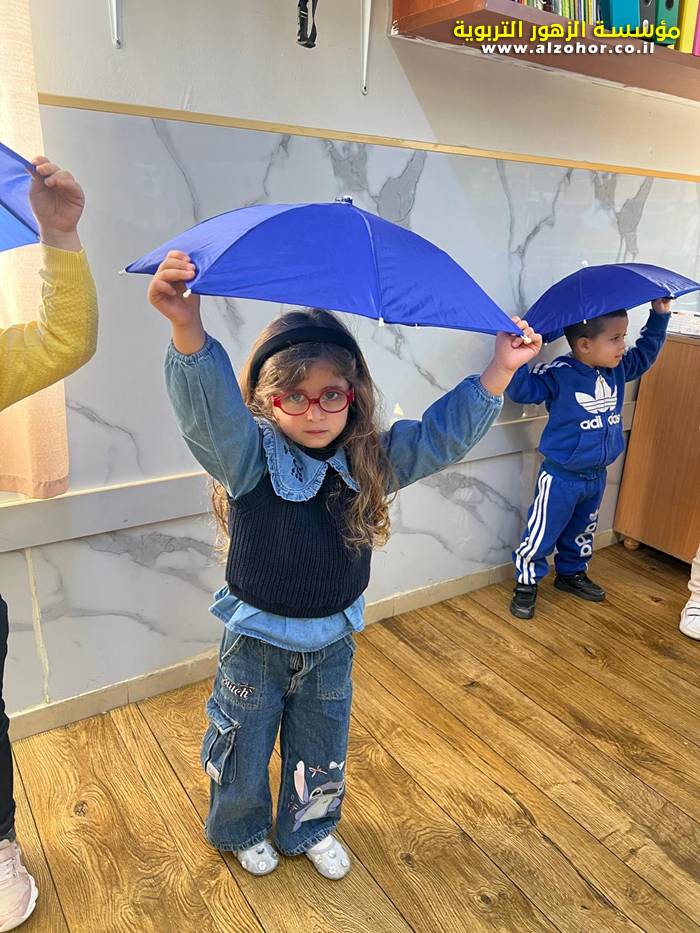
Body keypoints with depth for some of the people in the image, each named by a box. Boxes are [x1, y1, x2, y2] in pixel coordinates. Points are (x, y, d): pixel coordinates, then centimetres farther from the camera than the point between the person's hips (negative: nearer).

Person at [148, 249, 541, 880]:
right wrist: (188, 329, -62)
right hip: (256, 642, -2)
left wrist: (500, 371, -24)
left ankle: (310, 829, 54)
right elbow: (209, 406, -42)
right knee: (244, 750, 21)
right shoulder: (249, 457, -24)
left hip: (332, 641, 3)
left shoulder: (372, 460, -12)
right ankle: (243, 830, 53)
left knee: (321, 752, 24)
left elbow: (443, 433, -12)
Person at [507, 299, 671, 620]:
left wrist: (659, 316, 12)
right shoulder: (558, 375, -21)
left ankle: (572, 573, 46)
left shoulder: (618, 369, 1)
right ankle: (526, 584, 21)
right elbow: (522, 389, -29)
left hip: (597, 475, 7)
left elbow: (645, 353, 17)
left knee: (581, 532, 25)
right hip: (561, 477, -7)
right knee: (542, 533, 4)